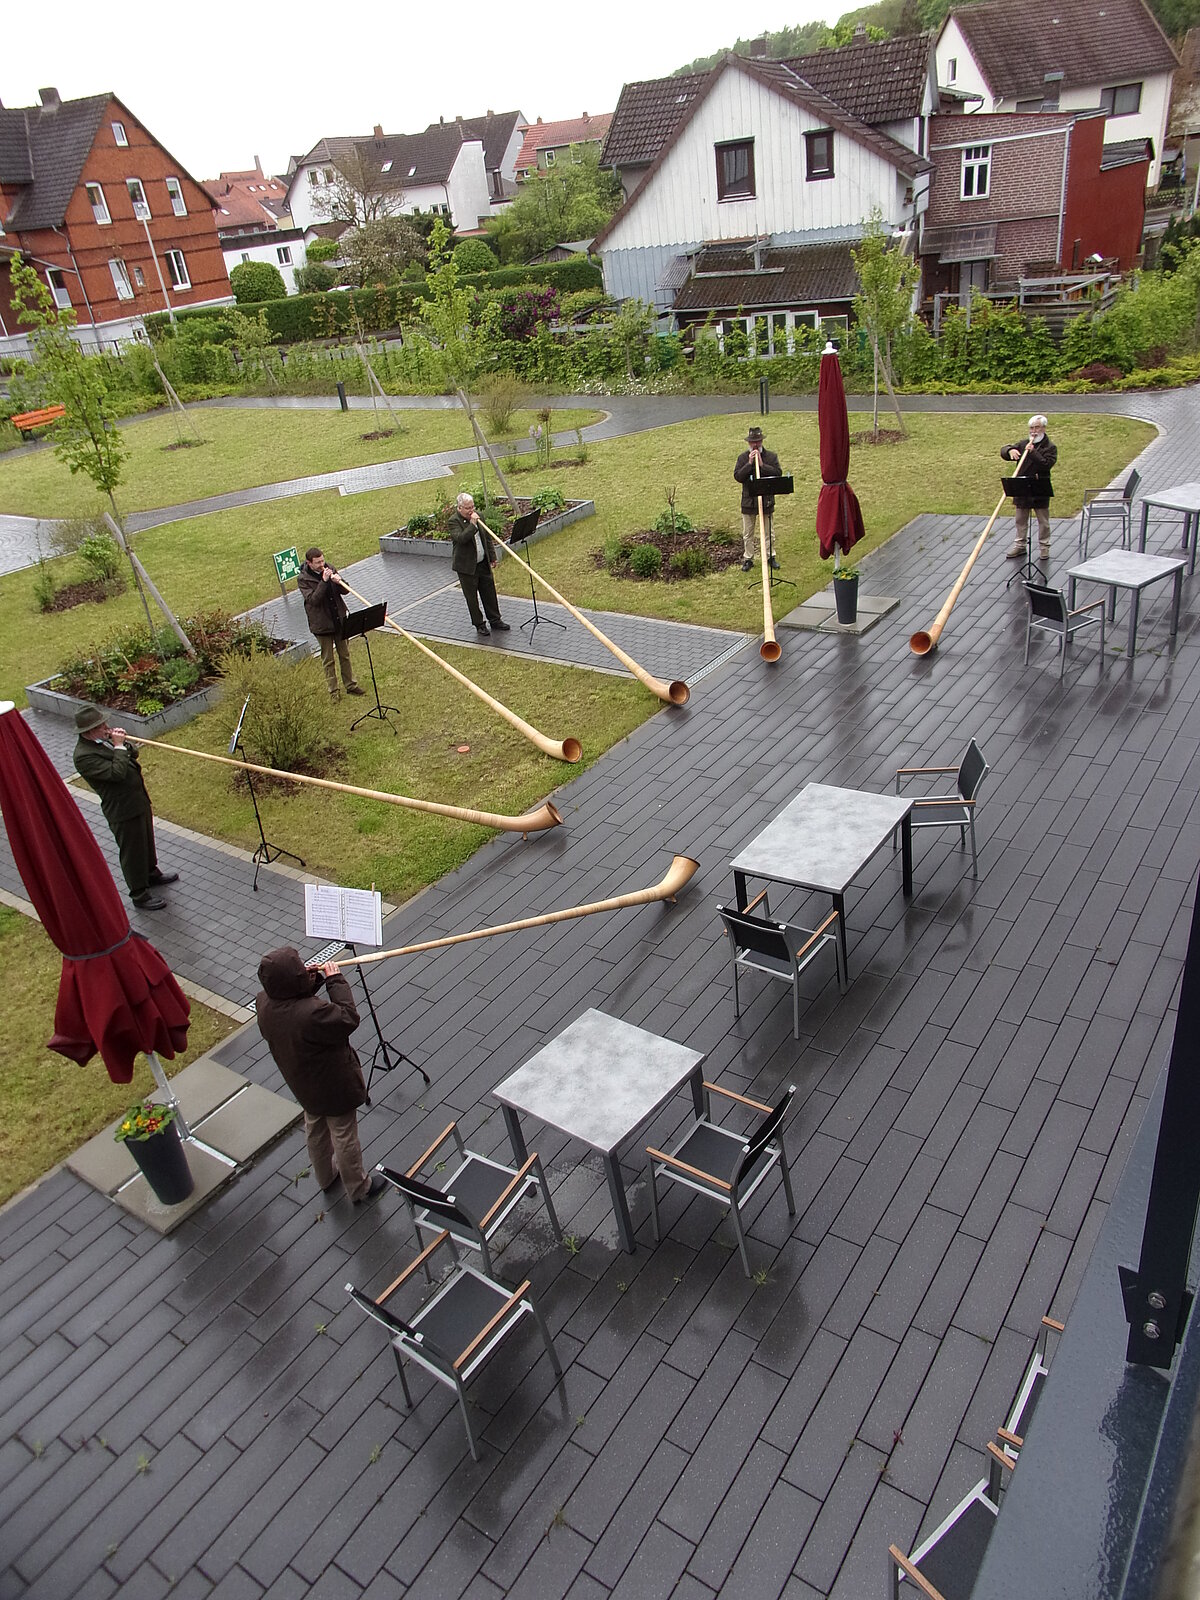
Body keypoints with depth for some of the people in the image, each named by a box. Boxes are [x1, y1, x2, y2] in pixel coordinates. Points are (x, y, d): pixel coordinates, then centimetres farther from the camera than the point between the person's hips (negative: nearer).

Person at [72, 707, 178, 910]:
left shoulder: (104, 739, 1)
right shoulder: (83, 756, -25)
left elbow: (133, 754, 13)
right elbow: (116, 772, -33)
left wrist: (124, 741, -7)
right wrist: (119, 746, -24)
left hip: (139, 800, 9)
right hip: (124, 810, -9)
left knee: (147, 841, 27)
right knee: (131, 852, 6)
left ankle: (152, 873, 49)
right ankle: (139, 895, 21)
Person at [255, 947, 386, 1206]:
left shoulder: (263, 1003, -19)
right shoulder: (312, 1013, -43)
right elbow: (348, 1018, -28)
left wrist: (312, 980, -14)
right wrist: (335, 980, -23)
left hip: (304, 1087, 7)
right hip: (335, 1087, -7)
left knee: (315, 1132, 30)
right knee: (345, 1138, 17)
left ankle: (326, 1177, 54)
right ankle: (358, 1189, 39)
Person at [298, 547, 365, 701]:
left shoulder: (330, 569, -1)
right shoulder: (303, 579, -13)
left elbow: (345, 591, 1)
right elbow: (313, 600, -25)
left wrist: (338, 582, -21)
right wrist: (324, 581, -30)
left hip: (339, 619, 4)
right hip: (322, 623, -4)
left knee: (345, 655, 14)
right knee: (328, 660, 7)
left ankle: (350, 685, 26)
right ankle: (333, 691, 17)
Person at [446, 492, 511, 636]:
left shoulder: (477, 516, 5)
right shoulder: (453, 521, -15)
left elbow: (487, 538, 15)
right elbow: (461, 538, -32)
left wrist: (492, 557, 15)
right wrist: (472, 524, -31)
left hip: (483, 563, 6)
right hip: (466, 567, -6)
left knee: (489, 593, 13)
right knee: (472, 597, 5)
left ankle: (495, 620, 27)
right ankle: (479, 624, 18)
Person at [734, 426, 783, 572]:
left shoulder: (771, 456, 0)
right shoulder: (743, 457, 1)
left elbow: (778, 473, -12)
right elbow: (738, 476, -9)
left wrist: (762, 465, -19)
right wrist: (749, 464, -19)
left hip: (767, 500, 0)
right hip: (748, 500, 0)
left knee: (769, 532, 10)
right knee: (748, 533, 6)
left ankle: (771, 556, 21)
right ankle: (748, 559, 15)